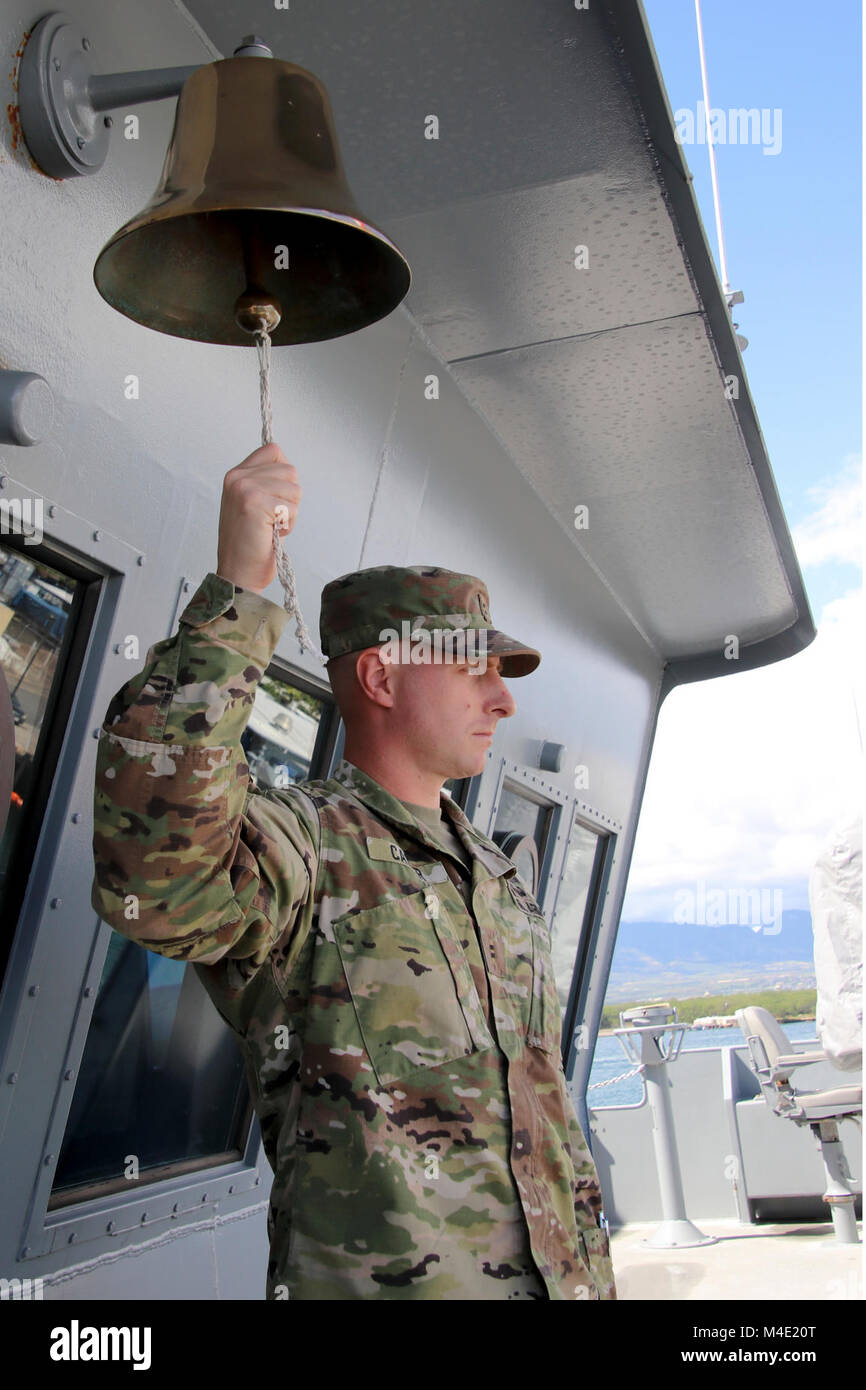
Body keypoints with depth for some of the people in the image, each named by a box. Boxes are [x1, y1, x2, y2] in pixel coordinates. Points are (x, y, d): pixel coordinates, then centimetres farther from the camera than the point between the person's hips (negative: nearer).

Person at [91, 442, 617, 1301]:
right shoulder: (297, 846, -14)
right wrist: (236, 593, -37)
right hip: (374, 1276, -6)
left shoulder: (498, 883, 9)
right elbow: (152, 862, -37)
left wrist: (595, 1276, 16)